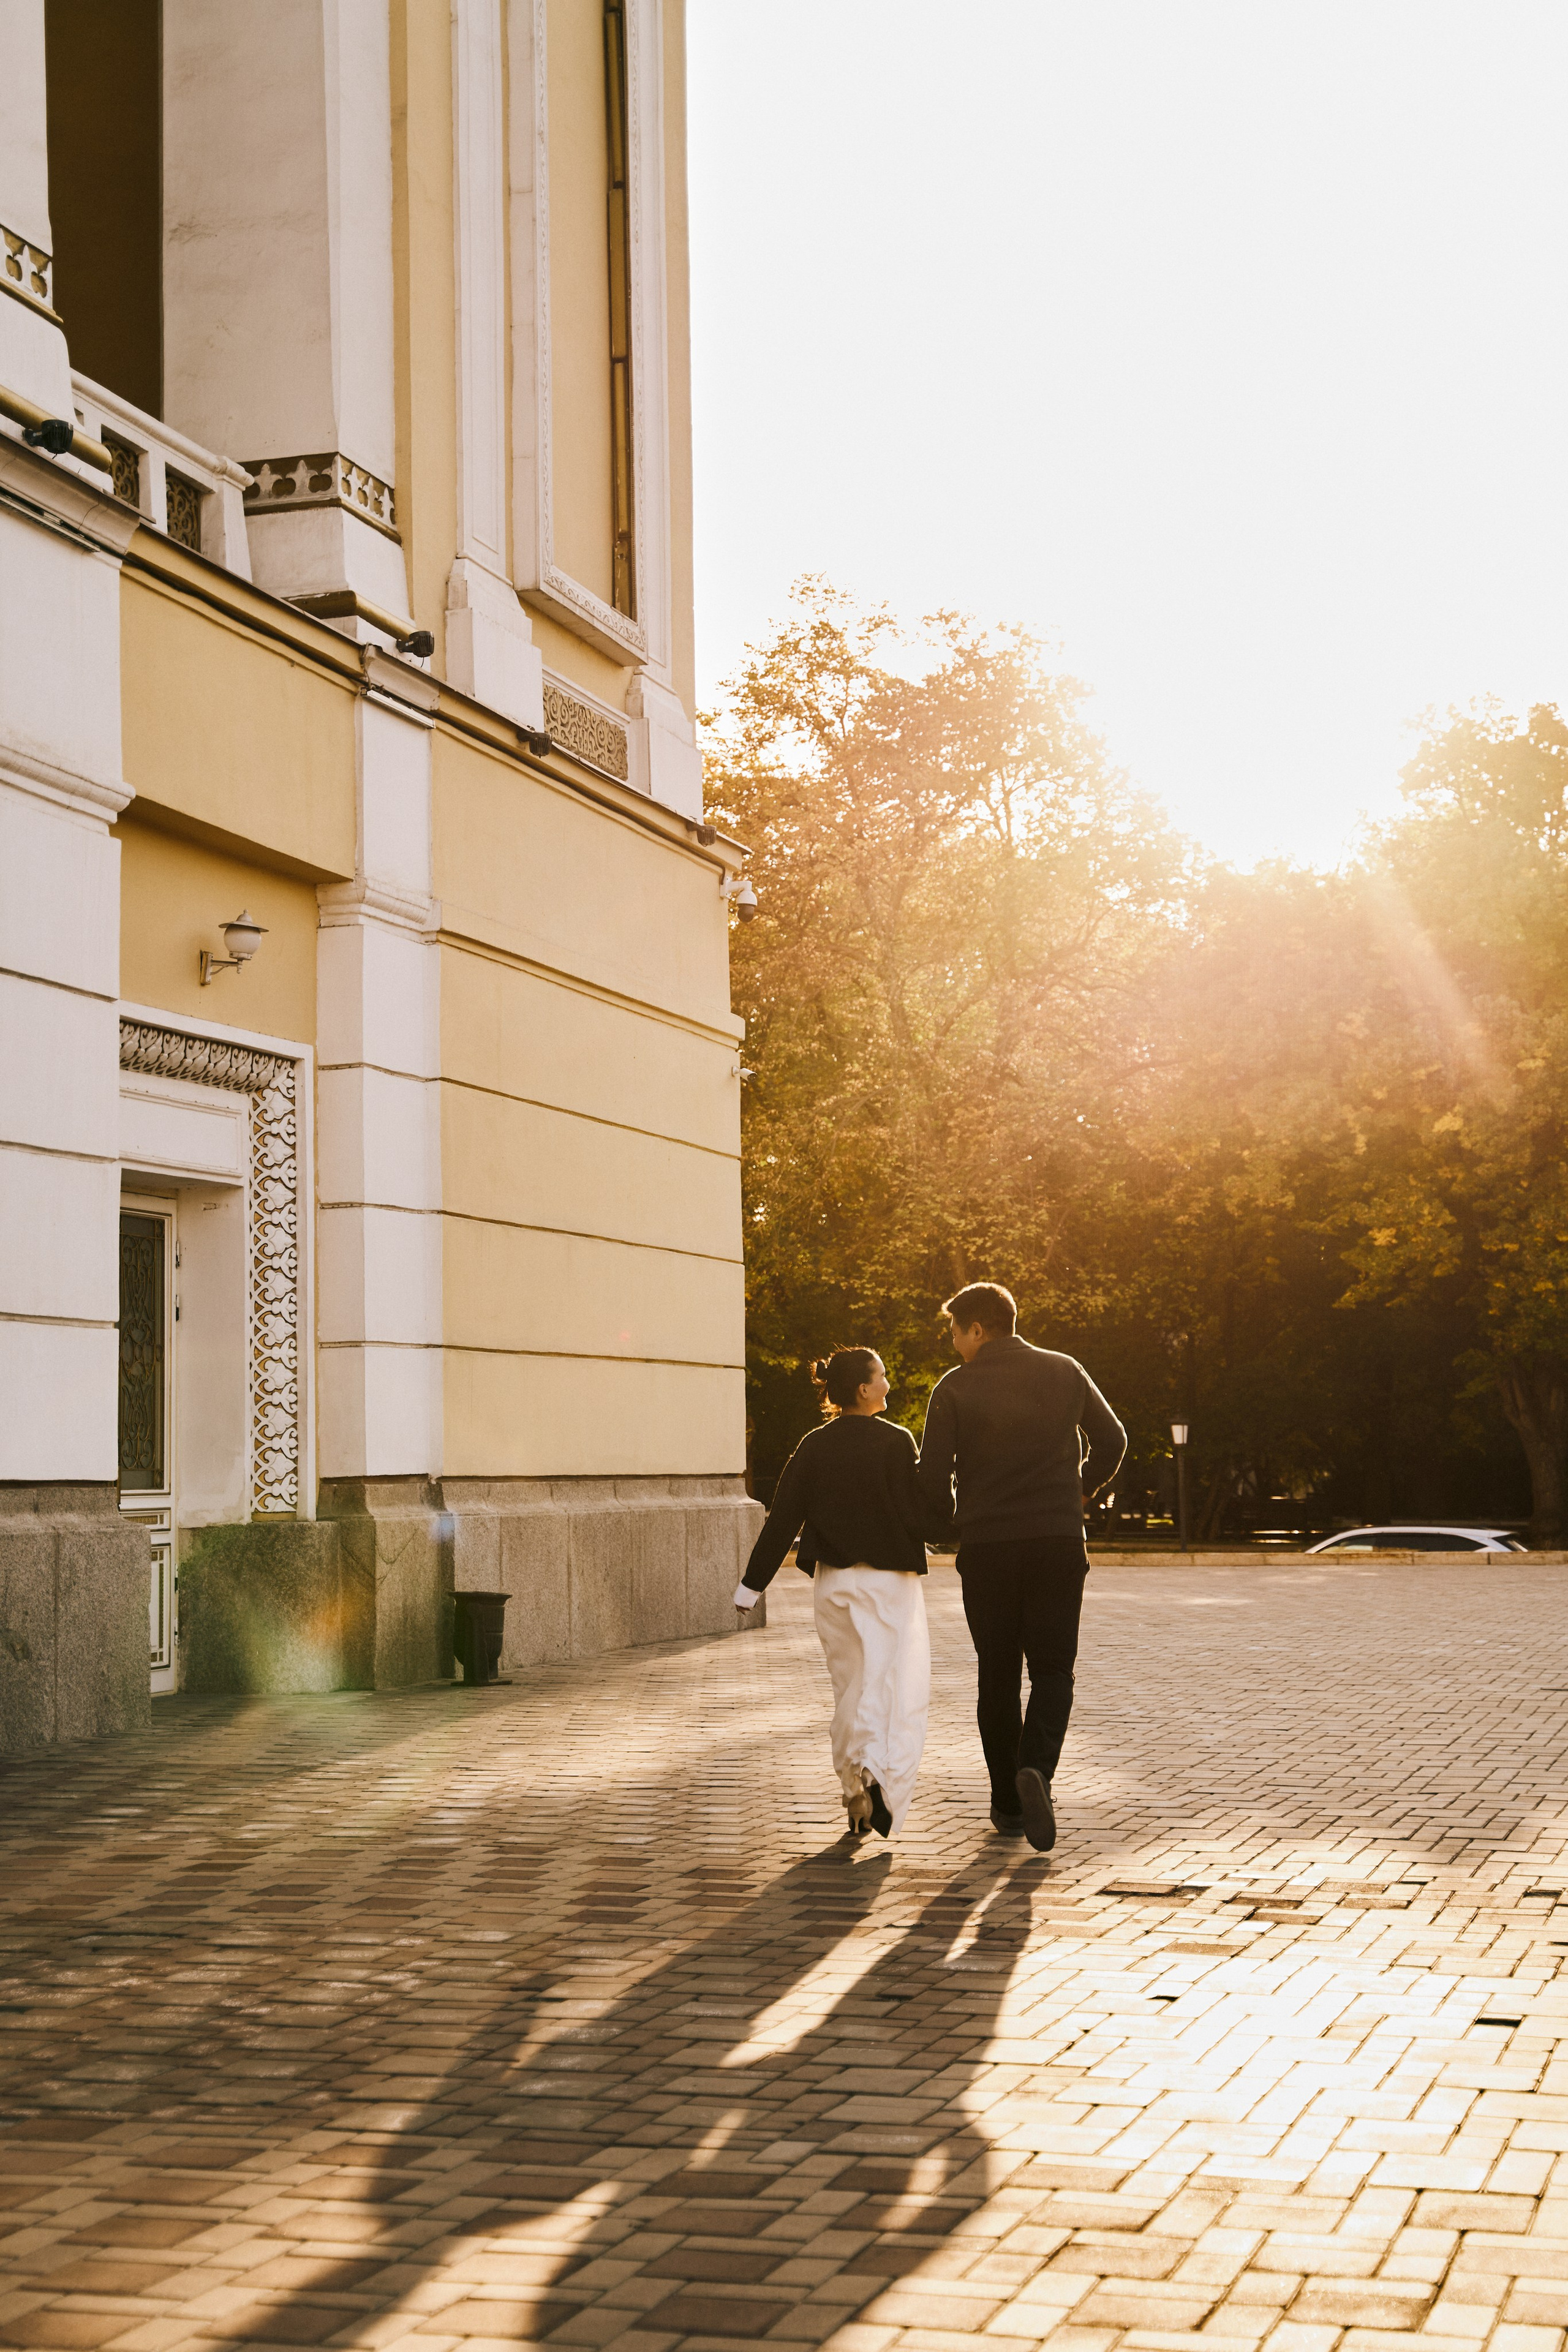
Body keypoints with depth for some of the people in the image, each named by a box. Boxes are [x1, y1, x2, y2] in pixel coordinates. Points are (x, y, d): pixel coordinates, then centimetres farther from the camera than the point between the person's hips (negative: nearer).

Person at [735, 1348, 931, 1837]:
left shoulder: (813, 1447, 1)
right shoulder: (894, 1442, -11)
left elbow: (782, 1520, 1)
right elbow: (916, 1515, -14)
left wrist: (752, 1584, 5)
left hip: (832, 1583, 5)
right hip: (889, 1578, -4)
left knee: (850, 1691, 16)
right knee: (900, 1688, -4)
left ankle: (855, 1792, 17)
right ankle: (882, 1777, -26)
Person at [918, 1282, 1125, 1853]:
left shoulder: (955, 1388, -4)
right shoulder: (1065, 1373, 5)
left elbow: (932, 1476, -6)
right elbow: (1112, 1440, 13)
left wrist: (950, 1521, 14)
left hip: (986, 1548, -1)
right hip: (1058, 1543, 1)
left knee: (998, 1677, 11)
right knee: (1052, 1670, 7)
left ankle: (1008, 1805, 14)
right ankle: (1036, 1768, -20)